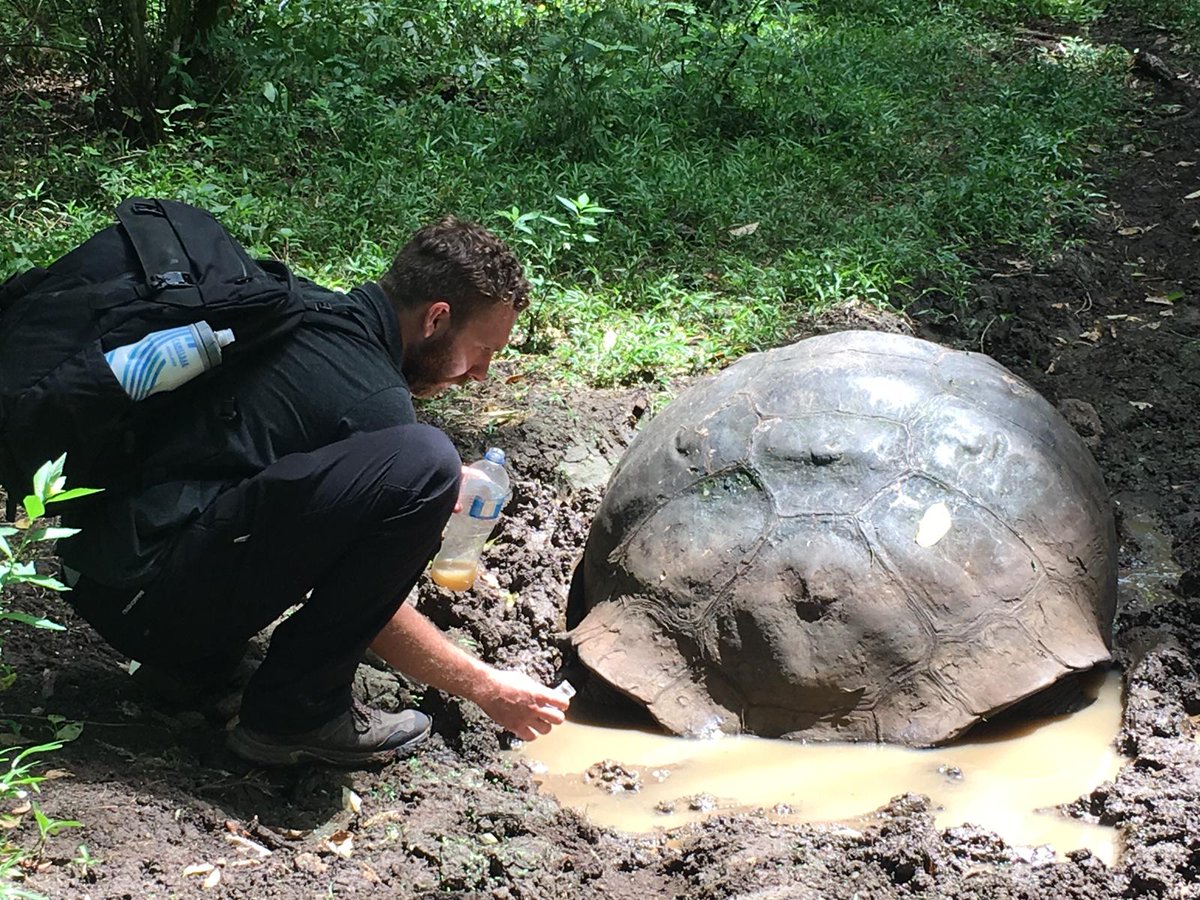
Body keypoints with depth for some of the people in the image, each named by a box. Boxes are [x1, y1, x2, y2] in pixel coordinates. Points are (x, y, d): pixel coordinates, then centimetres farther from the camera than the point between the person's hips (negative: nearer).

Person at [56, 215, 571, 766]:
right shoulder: (372, 399, -15)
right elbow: (369, 607, -5)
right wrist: (486, 688, 7)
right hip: (144, 595, -10)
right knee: (421, 461, -22)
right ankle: (296, 712, -9)